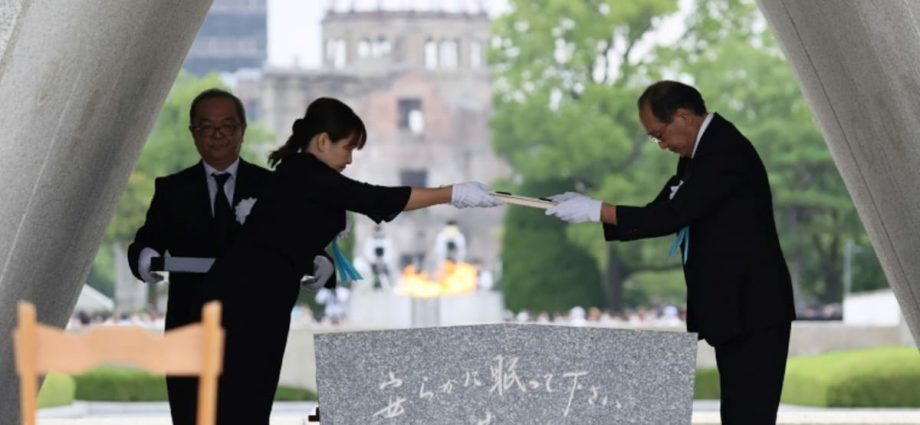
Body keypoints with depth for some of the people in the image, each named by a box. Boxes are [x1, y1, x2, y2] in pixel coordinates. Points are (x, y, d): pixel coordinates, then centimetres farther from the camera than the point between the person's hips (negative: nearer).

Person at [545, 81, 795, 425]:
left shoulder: (726, 152, -18)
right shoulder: (701, 152, 13)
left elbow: (671, 216, -23)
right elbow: (661, 214, 12)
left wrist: (596, 211, -19)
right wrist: (585, 209, 2)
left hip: (753, 310, -10)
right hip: (732, 308, 10)